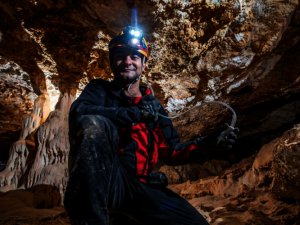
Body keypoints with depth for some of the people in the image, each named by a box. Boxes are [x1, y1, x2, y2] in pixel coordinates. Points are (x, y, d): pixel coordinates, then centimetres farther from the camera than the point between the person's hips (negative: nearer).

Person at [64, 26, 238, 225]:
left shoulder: (154, 105, 18)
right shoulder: (100, 89, 9)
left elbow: (171, 152, 14)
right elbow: (78, 112, -15)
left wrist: (205, 143, -3)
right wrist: (135, 114, -24)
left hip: (140, 188, 4)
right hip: (102, 182, -3)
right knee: (93, 124, -31)